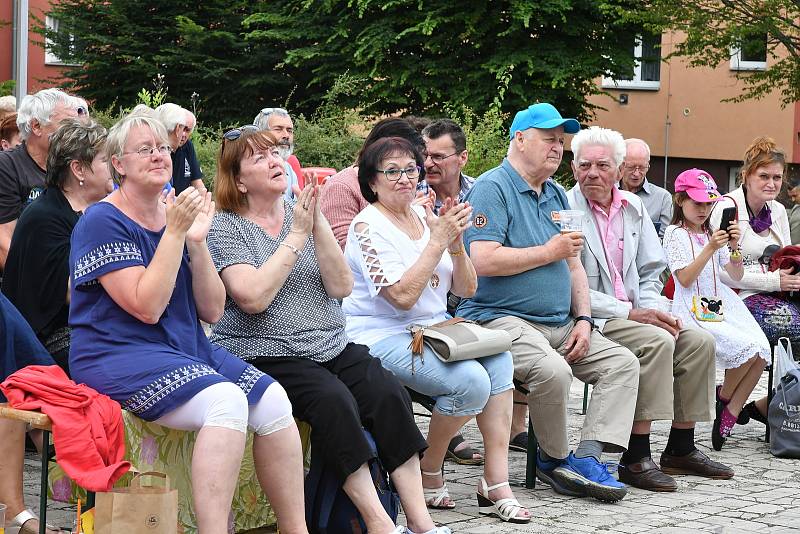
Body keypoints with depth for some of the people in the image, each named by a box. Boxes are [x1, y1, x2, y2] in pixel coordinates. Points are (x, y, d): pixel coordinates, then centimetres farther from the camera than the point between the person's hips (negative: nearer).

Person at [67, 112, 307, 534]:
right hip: (117, 354, -7)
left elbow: (212, 310, 7)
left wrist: (196, 242, -5)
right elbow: (147, 307, -18)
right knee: (225, 400, -32)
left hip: (187, 348, 7)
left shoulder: (177, 218, 13)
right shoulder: (102, 222, -8)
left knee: (273, 401, -13)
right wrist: (174, 232, -18)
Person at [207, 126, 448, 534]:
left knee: (388, 393, -20)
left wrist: (318, 225, -9)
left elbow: (340, 287, 2)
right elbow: (254, 298, -17)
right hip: (265, 354, -5)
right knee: (333, 400, -31)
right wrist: (297, 236, -12)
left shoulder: (302, 212, 13)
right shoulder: (226, 228, -1)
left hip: (330, 345, 5)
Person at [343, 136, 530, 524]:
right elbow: (402, 295, -21)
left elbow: (466, 289, 10)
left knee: (498, 358, -20)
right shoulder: (368, 226, -9)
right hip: (383, 337, -7)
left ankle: (496, 483, -18)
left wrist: (456, 241, -7)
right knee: (471, 380, -27)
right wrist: (438, 240, -18)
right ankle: (428, 474, -4)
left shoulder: (426, 218, 12)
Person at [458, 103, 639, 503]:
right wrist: (549, 252, -11)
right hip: (502, 319, -9)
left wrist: (583, 320, 5)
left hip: (560, 325, 9)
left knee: (623, 363, -6)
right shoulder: (492, 188, -7)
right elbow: (484, 261, -20)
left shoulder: (556, 195, 20)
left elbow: (573, 265, 22)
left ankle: (587, 458, -16)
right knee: (553, 371, -33)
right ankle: (554, 459, -9)